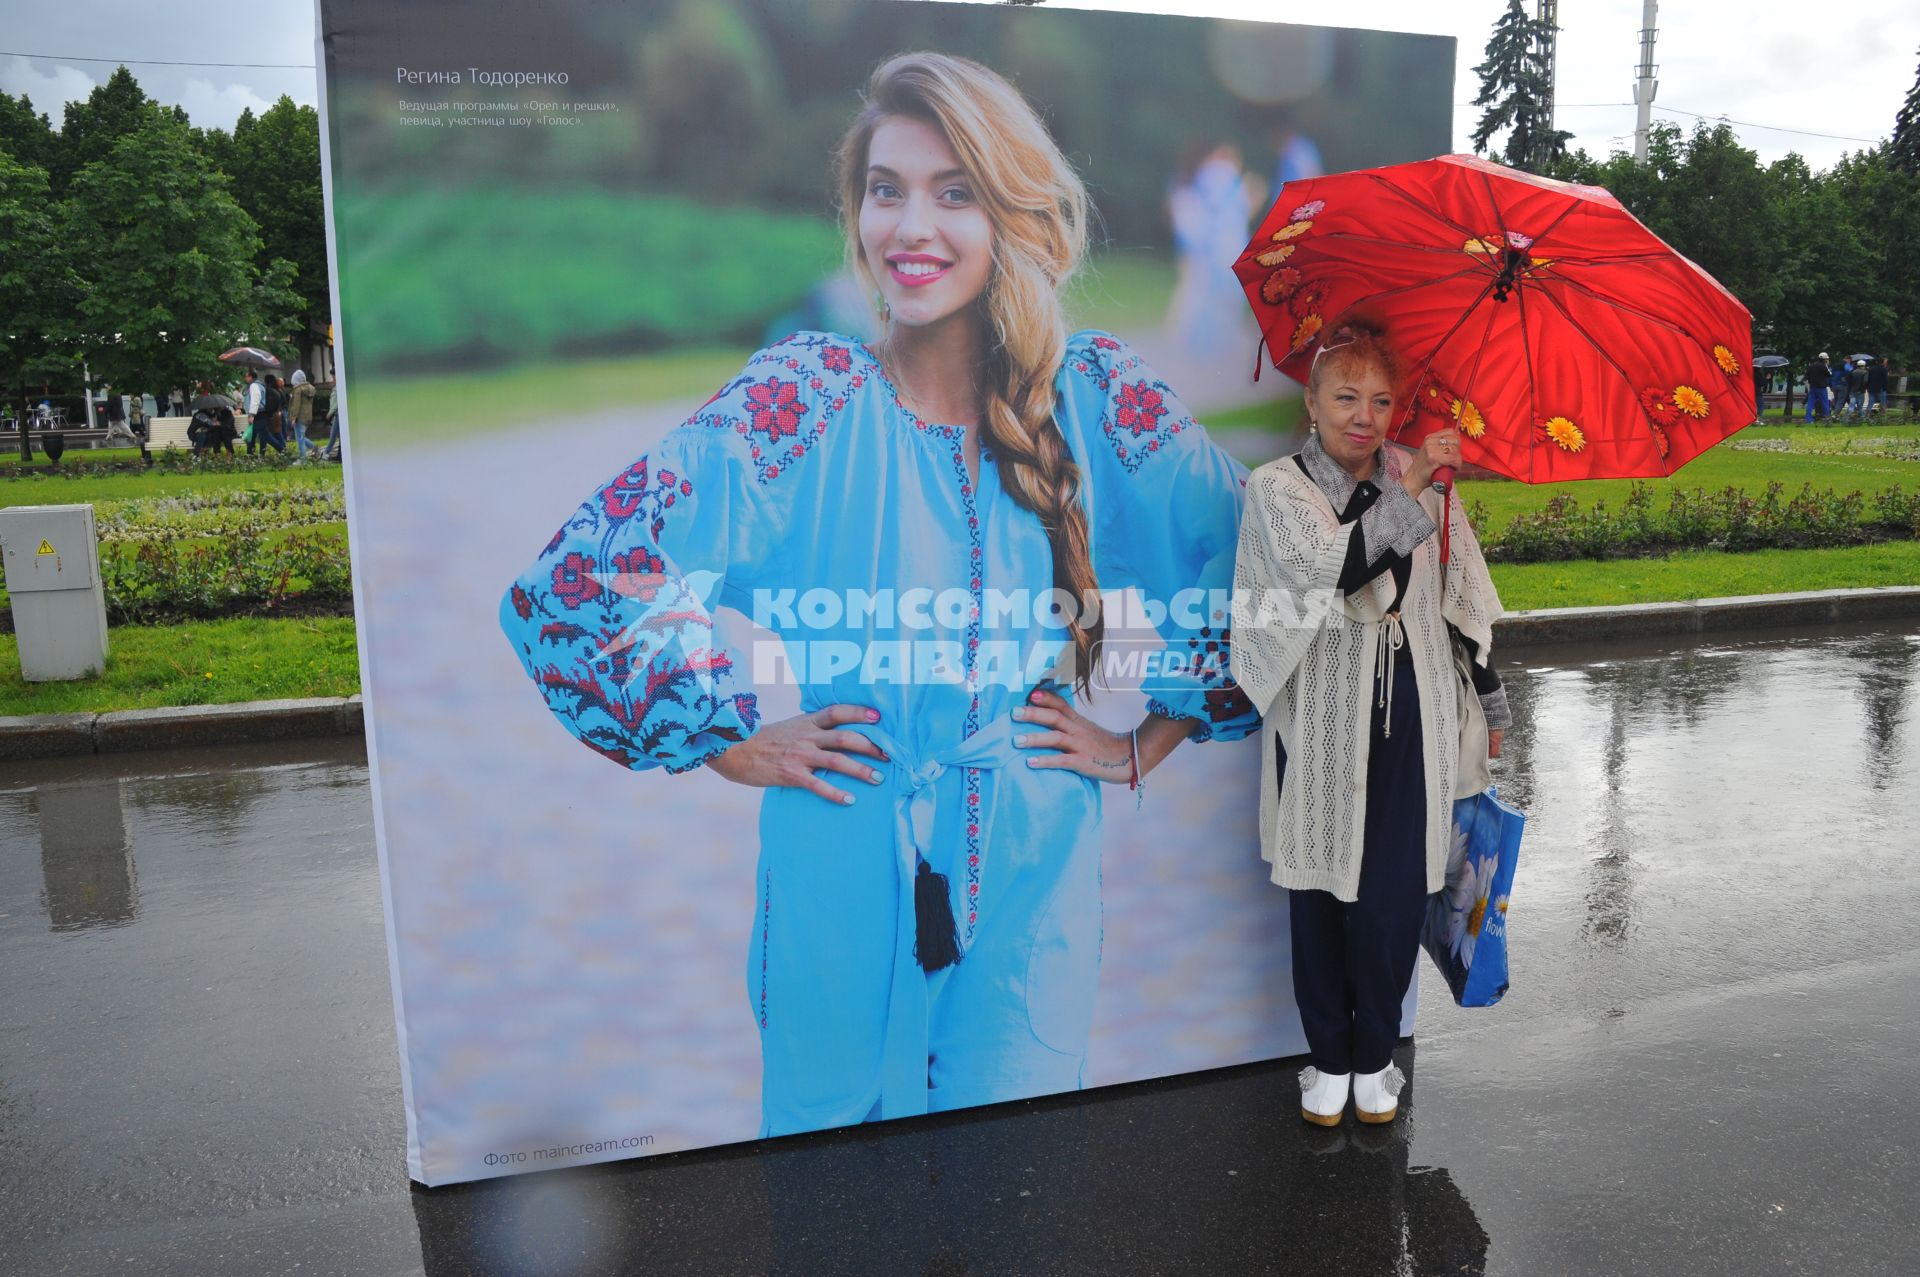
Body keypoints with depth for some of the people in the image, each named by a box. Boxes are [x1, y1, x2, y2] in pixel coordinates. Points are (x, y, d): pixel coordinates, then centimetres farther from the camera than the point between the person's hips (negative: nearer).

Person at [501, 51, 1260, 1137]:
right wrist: (735, 743, -6)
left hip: (1031, 884, 1)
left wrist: (1145, 746, 2)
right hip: (842, 880, -1)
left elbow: (1261, 567, 5)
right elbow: (572, 586, -9)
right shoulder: (804, 398, -10)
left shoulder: (1094, 396, -4)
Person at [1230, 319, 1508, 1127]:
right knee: (1320, 895, 7)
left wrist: (1490, 700, 20)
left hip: (1410, 725, 2)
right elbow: (1325, 567, -20)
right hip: (1321, 724, -2)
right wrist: (1406, 494, -27)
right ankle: (1329, 1058, 26)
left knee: (1393, 900, 3)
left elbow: (1459, 602, 16)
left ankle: (1374, 1057, 25)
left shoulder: (1423, 489, 8)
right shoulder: (1278, 487, -2)